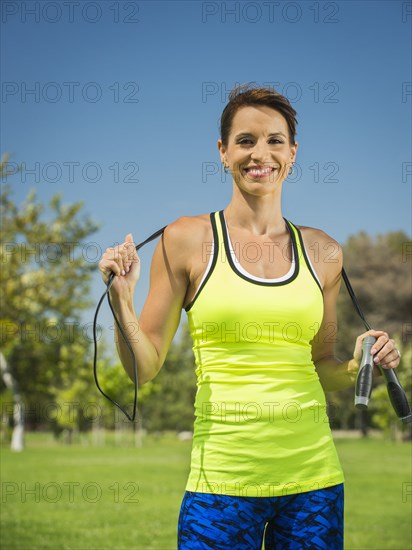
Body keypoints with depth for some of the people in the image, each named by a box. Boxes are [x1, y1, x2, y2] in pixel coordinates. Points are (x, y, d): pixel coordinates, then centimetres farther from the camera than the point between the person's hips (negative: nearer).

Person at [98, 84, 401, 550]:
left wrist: (357, 366, -3)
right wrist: (121, 303, -15)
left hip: (312, 475, 3)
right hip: (222, 477, -3)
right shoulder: (187, 239, -2)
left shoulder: (322, 252, 7)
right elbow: (145, 368, 1)